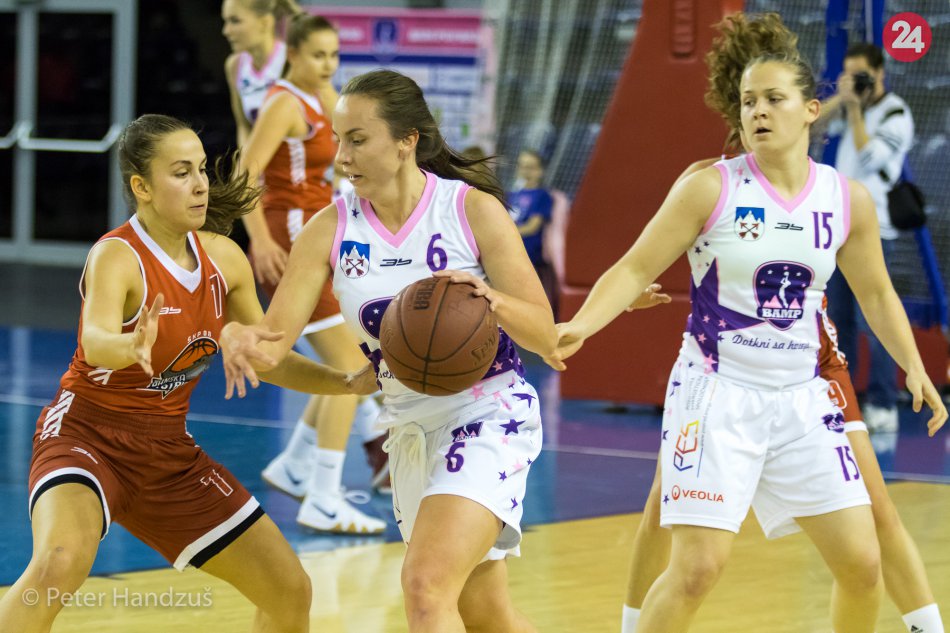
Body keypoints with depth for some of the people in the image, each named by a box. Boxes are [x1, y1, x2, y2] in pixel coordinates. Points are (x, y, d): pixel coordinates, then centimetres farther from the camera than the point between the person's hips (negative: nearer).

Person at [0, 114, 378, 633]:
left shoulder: (224, 258, 0)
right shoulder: (117, 257, -20)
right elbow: (96, 340, -41)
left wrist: (349, 384, -3)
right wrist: (132, 347, -64)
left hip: (168, 452, 7)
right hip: (86, 434, -7)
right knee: (60, 563, -37)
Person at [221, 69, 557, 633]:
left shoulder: (474, 210, -13)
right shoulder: (331, 231, -3)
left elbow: (545, 336, -12)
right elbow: (276, 338, -8)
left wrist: (491, 300, -32)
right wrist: (244, 342, -32)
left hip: (488, 418, -5)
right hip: (412, 428, 6)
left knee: (426, 586, -24)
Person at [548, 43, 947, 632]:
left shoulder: (849, 200, 3)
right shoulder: (711, 187, -8)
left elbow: (877, 294, 17)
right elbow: (636, 268, -8)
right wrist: (580, 325, -24)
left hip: (800, 400, 4)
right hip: (716, 395, -4)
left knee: (862, 564, 2)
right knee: (698, 567, -15)